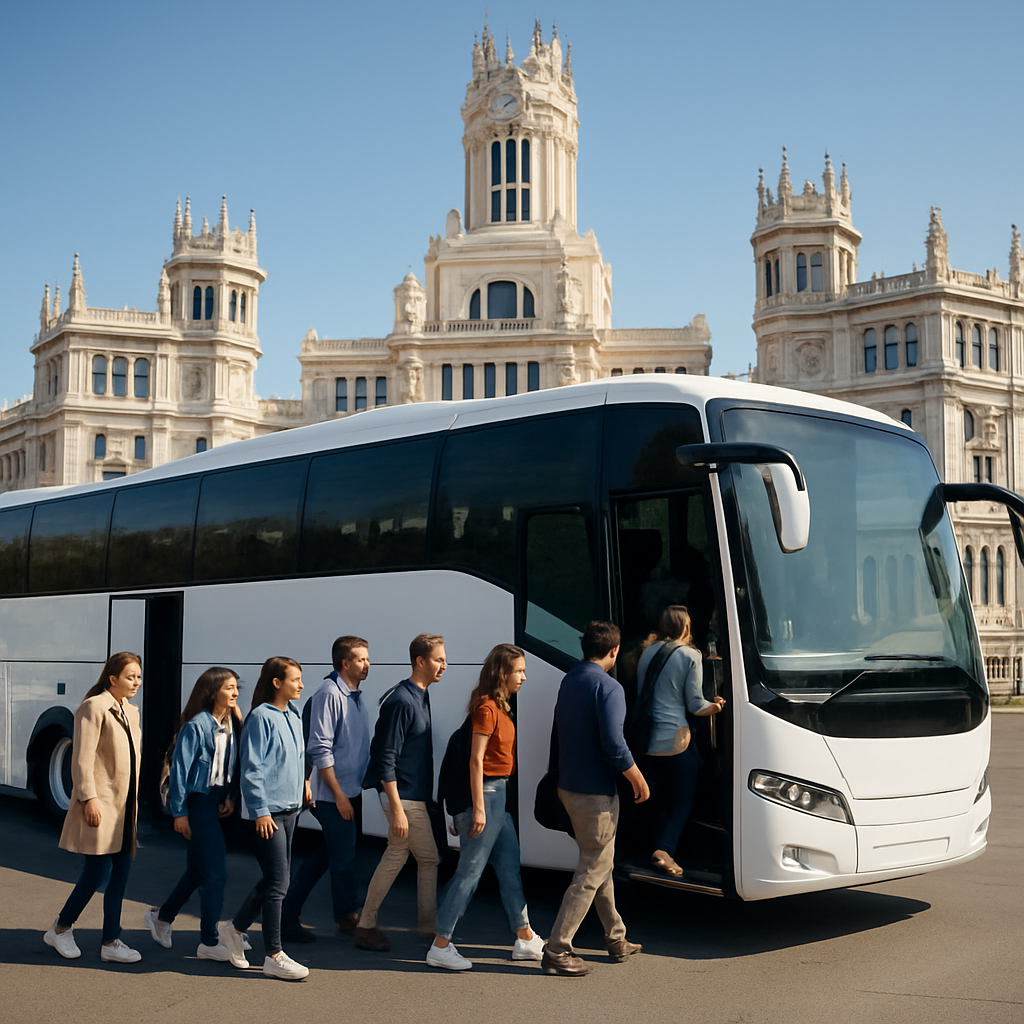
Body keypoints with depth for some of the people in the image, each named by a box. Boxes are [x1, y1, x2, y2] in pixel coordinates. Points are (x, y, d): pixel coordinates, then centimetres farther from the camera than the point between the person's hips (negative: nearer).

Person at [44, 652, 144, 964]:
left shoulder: (130, 712, 14)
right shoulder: (94, 708, -10)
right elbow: (82, 759, -15)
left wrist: (133, 802, 17)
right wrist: (89, 799, -20)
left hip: (125, 805, 8)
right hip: (100, 804, -8)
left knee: (121, 873, 7)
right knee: (98, 872, -5)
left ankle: (111, 942, 13)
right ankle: (60, 929, 15)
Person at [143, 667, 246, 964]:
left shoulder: (232, 725, 8)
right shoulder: (196, 726, -14)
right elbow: (180, 769, -13)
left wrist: (231, 797, 3)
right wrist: (179, 812, -13)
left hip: (219, 803, 8)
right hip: (199, 802, -8)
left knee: (198, 869, 17)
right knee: (215, 872, -7)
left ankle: (162, 916, 38)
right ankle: (210, 942, 3)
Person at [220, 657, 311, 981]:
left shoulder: (294, 717, 12)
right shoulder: (261, 717, -13)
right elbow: (252, 768, -14)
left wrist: (304, 785, 15)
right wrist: (261, 811, -15)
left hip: (290, 808, 8)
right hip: (268, 811, -8)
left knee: (273, 880, 14)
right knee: (278, 883, -6)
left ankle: (235, 928, 32)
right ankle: (273, 956, 2)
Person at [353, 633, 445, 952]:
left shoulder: (420, 697, 11)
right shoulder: (401, 701, -18)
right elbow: (386, 759, -20)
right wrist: (397, 809, -22)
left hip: (417, 795, 9)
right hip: (405, 797, -9)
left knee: (395, 857, 12)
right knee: (430, 858, 0)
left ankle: (366, 926, 19)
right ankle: (429, 926, 12)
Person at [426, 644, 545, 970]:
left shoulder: (500, 707, 12)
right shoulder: (487, 708, -16)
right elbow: (476, 760, -18)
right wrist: (478, 808, -20)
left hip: (499, 794, 10)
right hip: (486, 793, -10)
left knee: (511, 868, 14)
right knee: (470, 872, -5)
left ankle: (525, 939, 23)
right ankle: (440, 947, 2)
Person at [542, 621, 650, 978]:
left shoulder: (568, 680, 9)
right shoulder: (608, 687, -18)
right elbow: (614, 745, -24)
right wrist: (639, 781, -12)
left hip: (568, 786, 9)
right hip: (596, 793, -9)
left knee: (600, 864, 20)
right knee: (591, 873, -2)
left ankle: (616, 939, 31)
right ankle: (557, 951, -2)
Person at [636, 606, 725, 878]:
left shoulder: (648, 653, 5)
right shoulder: (690, 656, -8)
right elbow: (696, 706, -7)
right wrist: (717, 706, 12)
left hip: (648, 740, 5)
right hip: (676, 740, -5)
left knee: (664, 796, 22)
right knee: (683, 801, 6)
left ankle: (662, 848, 22)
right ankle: (664, 850, -11)